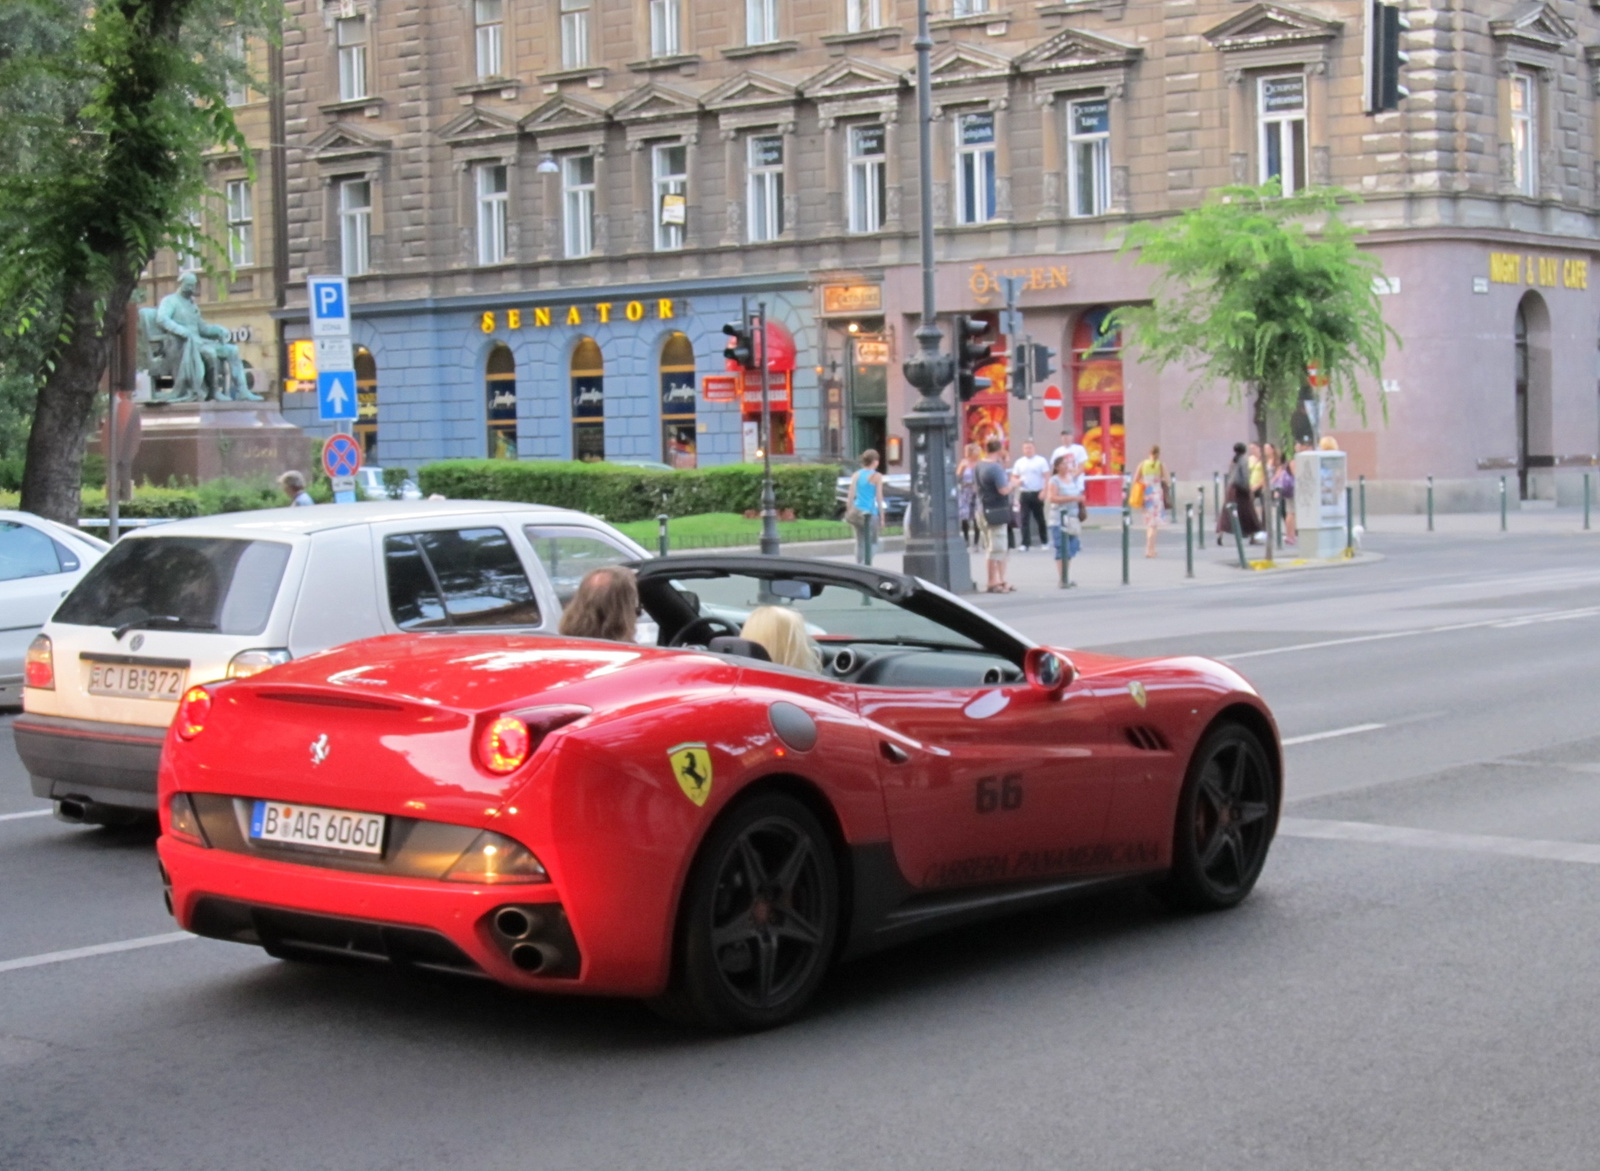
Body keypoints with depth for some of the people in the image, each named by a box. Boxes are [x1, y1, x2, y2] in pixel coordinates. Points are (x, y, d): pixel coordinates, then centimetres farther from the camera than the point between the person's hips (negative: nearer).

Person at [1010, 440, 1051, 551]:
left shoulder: (1041, 461, -1)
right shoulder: (1019, 462, 9)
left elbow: (1047, 477, -5)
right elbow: (1014, 477, 14)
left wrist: (1044, 491, -15)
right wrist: (1017, 481, -10)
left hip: (1037, 494, -3)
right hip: (1024, 494, 3)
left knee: (1040, 519, 6)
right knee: (1024, 519, -4)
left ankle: (1044, 542, 18)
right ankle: (1025, 543, -4)